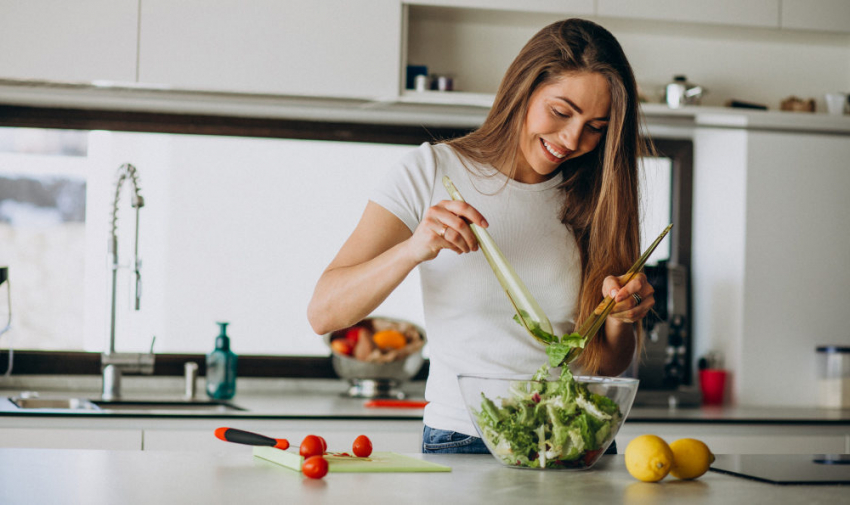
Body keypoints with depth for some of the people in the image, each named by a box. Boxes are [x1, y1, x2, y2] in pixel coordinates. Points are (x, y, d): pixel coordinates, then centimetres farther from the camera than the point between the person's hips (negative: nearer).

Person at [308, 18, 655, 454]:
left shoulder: (594, 199, 10)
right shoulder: (433, 171, 0)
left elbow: (606, 367, 14)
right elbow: (323, 313, -7)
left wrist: (620, 317, -7)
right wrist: (414, 249, -23)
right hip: (461, 441, -3)